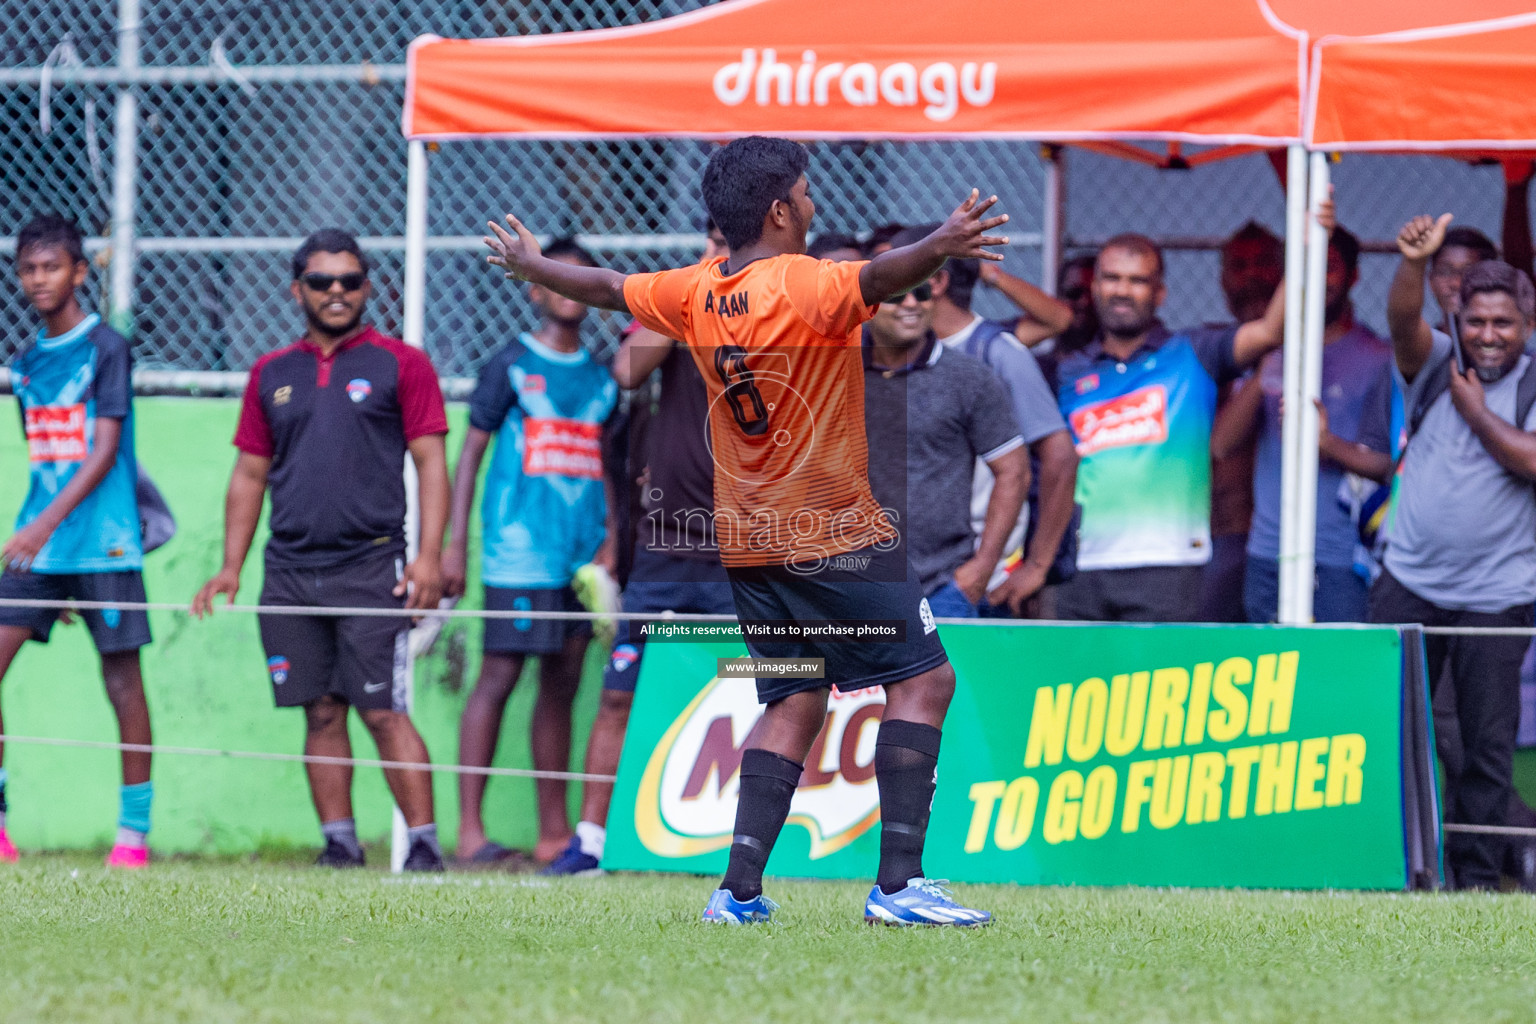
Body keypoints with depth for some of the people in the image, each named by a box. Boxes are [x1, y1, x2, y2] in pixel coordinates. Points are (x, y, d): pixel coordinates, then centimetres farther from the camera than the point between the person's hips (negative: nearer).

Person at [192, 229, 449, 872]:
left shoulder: (400, 365, 3)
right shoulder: (271, 374, 14)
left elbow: (431, 463, 0)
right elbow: (249, 474, 18)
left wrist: (429, 556, -11)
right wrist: (230, 566, 11)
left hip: (371, 567, -4)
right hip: (290, 571, 4)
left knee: (383, 712, -9)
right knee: (321, 714, 4)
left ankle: (423, 841, -7)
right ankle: (339, 839, 8)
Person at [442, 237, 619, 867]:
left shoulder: (600, 378, 16)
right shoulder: (511, 366, 1)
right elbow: (471, 453, 2)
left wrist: (610, 541, 5)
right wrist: (455, 543, -4)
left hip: (581, 553, 5)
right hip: (520, 548, -5)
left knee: (562, 685, 6)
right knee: (499, 676, -9)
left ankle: (555, 832, 9)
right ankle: (470, 830, -9)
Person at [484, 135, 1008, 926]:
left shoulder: (696, 293, 5)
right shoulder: (802, 287, -16)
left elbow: (605, 288, 22)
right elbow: (874, 279, -38)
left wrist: (531, 267, 41)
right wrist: (936, 250, -56)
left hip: (748, 537, 8)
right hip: (833, 534, -8)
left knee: (795, 701, 14)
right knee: (923, 679, -5)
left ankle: (740, 887, 5)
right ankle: (897, 884, -14)